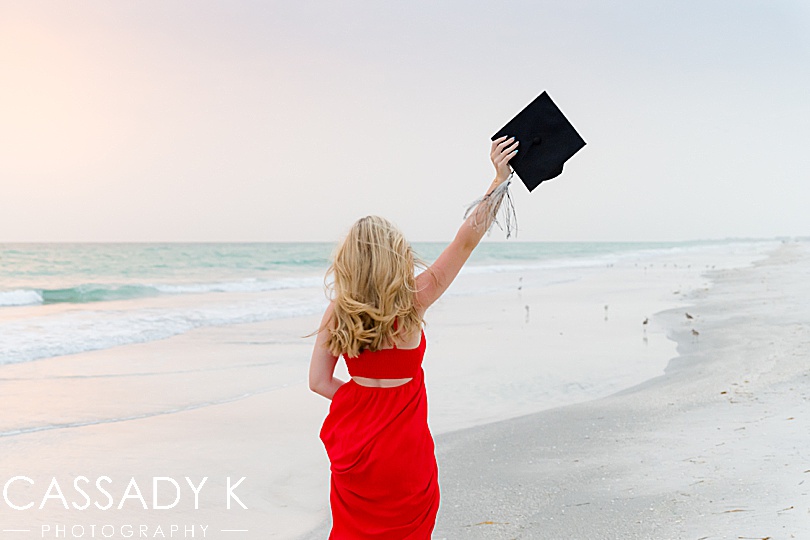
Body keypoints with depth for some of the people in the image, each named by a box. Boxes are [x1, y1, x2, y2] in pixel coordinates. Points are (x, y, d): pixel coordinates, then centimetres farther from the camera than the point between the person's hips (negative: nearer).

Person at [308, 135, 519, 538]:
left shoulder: (336, 314, -7)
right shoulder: (410, 304, -17)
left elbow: (319, 381, -5)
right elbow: (466, 241, -13)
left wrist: (362, 402, 7)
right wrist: (499, 179, -9)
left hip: (353, 451, 3)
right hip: (403, 452, -3)